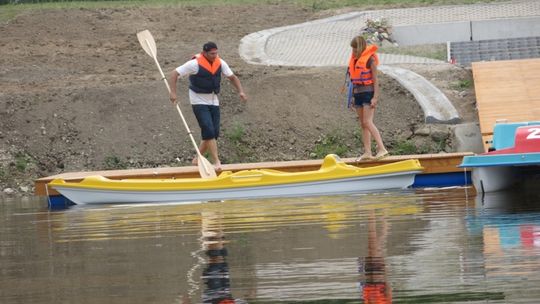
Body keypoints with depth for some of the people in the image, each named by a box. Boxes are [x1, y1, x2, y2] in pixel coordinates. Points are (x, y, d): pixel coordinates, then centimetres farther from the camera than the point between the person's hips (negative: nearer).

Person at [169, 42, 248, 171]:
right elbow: (174, 74, -15)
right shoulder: (195, 64, -17)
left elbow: (232, 77, 10)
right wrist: (173, 92, -25)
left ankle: (197, 159, 21)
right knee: (209, 131, -16)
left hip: (213, 101, 6)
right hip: (199, 102, -6)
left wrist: (240, 91, -6)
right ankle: (216, 162, -17)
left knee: (214, 133, 4)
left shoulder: (220, 63, -1)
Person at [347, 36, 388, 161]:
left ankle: (382, 148, -18)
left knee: (367, 122, -17)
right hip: (358, 93, 8)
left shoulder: (370, 59, -9)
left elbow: (375, 79, -10)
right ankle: (367, 152, 6)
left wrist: (375, 97, -16)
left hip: (368, 93, -8)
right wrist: (353, 94, 16)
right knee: (363, 124, 6)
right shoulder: (355, 59, 13)